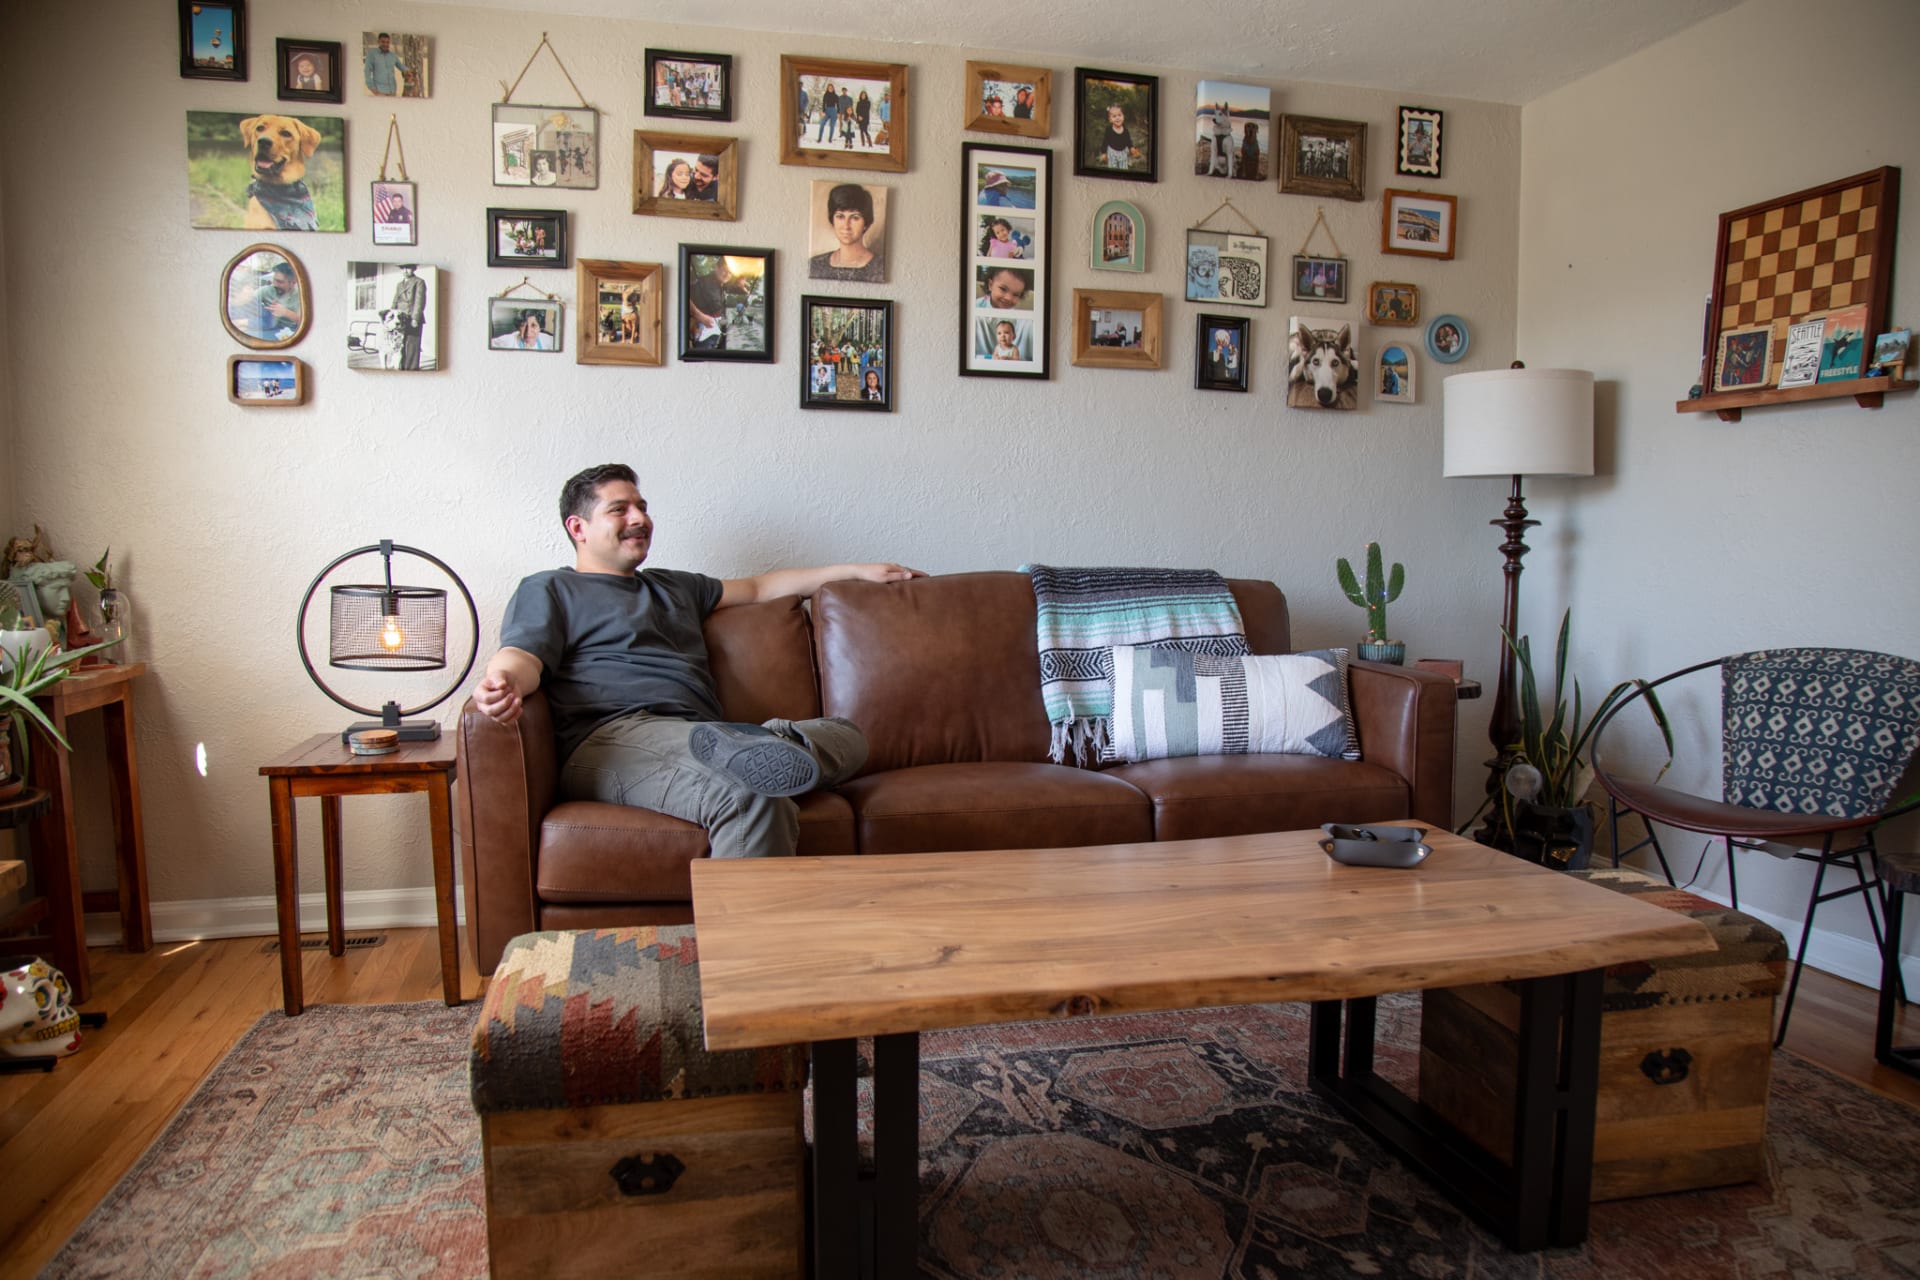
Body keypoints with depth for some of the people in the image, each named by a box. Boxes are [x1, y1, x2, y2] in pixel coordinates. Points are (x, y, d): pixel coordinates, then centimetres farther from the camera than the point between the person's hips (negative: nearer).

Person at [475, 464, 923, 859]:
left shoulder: (675, 586, 38)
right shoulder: (547, 589, 18)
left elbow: (758, 588, 46)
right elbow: (522, 654, -1)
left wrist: (856, 571, 46)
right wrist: (503, 682, -29)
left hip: (699, 733, 7)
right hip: (612, 740, -7)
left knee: (847, 734, -18)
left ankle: (772, 744, -49)